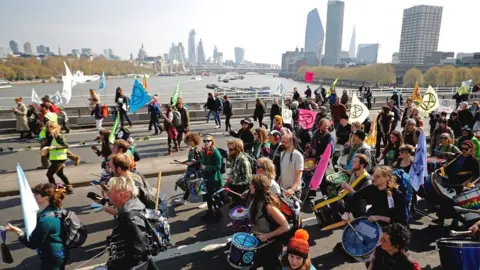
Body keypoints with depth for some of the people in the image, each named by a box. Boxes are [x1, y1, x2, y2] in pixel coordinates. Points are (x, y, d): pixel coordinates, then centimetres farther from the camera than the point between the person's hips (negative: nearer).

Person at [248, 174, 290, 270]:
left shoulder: (269, 205, -33)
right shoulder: (256, 199, -9)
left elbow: (285, 227, -31)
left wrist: (267, 235, -26)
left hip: (271, 242, -7)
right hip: (260, 239, 7)